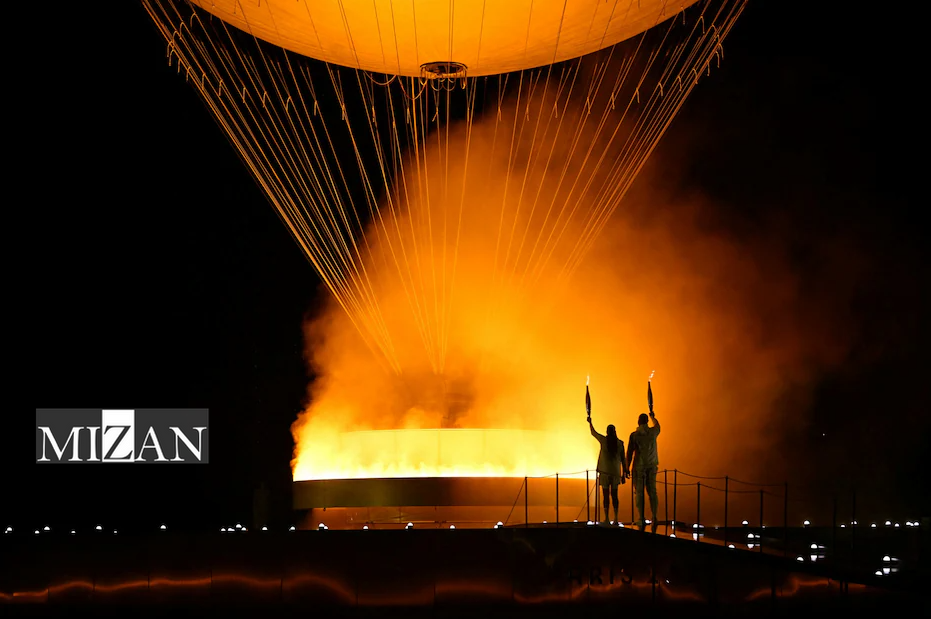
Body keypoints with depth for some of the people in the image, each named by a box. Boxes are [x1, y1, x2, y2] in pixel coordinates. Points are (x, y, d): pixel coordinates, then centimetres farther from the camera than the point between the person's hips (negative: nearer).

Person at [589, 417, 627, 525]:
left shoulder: (604, 440, -5)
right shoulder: (620, 443, 0)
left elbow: (593, 432, 11)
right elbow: (623, 460, 3)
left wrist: (590, 422, 29)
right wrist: (624, 474, 10)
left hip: (605, 472, -2)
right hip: (616, 472, 2)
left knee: (606, 495, 0)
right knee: (614, 495, 10)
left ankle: (606, 518, -3)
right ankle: (615, 518, 7)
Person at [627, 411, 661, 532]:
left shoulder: (634, 435, -9)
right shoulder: (653, 432, 2)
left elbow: (630, 452, -9)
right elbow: (657, 425, 27)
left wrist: (627, 468, -1)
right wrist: (653, 417, 47)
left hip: (639, 466, -3)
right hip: (651, 466, 3)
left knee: (639, 493, 2)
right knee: (652, 491, 7)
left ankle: (641, 519, -2)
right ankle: (654, 516, -7)